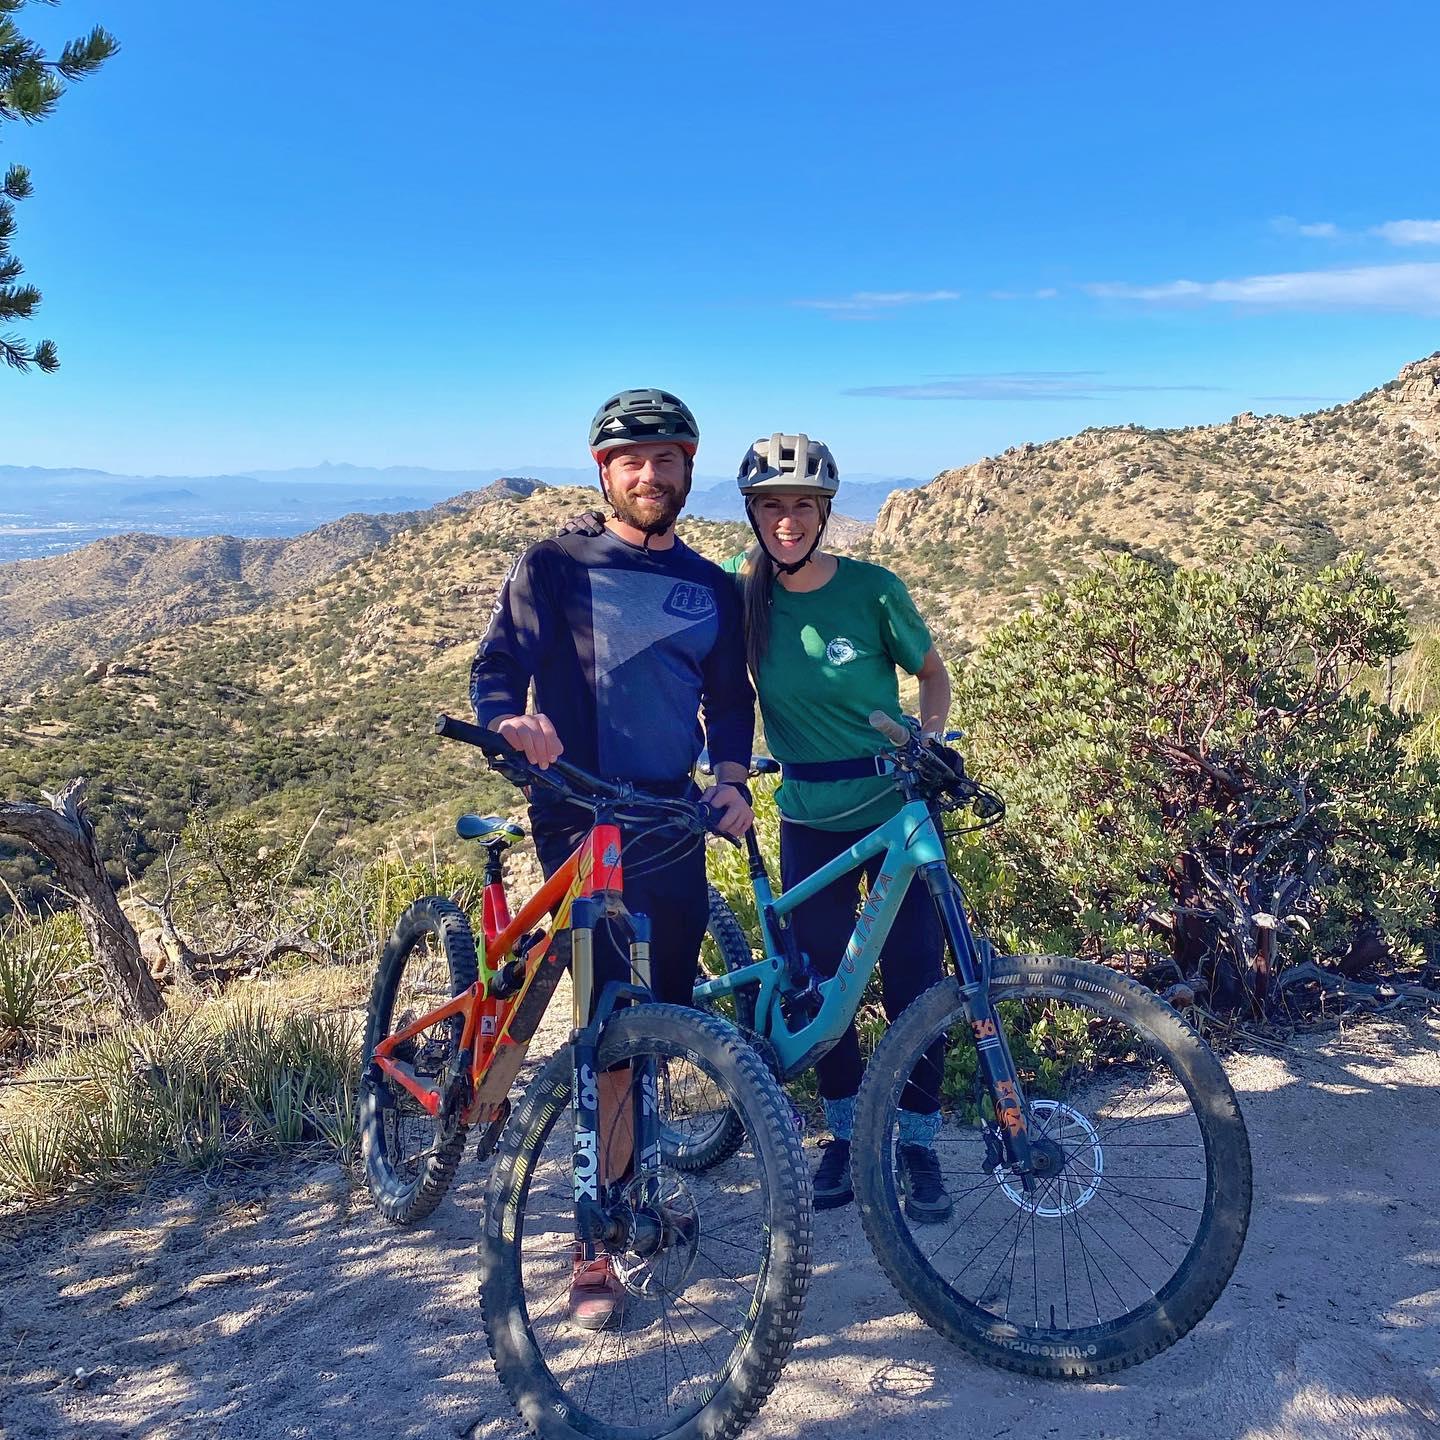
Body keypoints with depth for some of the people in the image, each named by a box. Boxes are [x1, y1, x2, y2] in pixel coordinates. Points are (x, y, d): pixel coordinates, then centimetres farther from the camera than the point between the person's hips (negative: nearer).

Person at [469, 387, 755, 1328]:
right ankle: (597, 1249, 3)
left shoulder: (712, 588, 14)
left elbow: (731, 697, 18)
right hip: (581, 819, -4)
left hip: (674, 821, 4)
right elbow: (497, 666, -2)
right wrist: (510, 721, -25)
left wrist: (732, 778, -1)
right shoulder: (554, 567, 2)